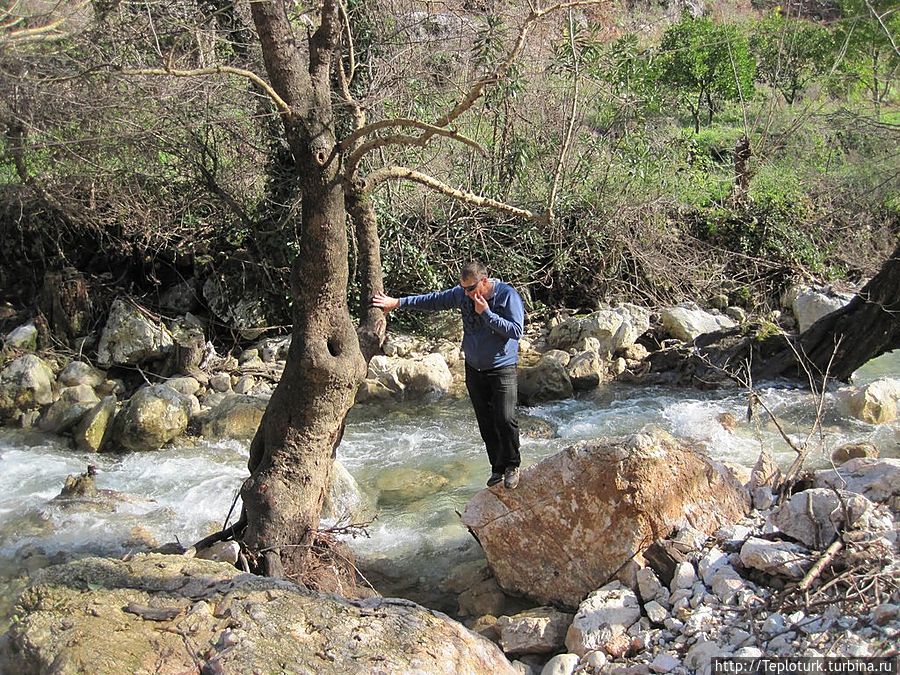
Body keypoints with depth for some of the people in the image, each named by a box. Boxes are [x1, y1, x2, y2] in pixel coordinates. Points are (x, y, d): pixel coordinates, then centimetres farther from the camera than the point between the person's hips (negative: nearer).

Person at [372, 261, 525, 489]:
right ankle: (497, 468, 21)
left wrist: (486, 313, -23)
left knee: (505, 419, -13)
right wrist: (398, 302, 7)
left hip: (502, 369, -5)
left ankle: (511, 466, 7)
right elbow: (433, 300, 8)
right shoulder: (462, 294, 0)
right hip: (474, 368, 5)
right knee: (486, 423, 9)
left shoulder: (507, 295, -15)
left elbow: (516, 330, -21)